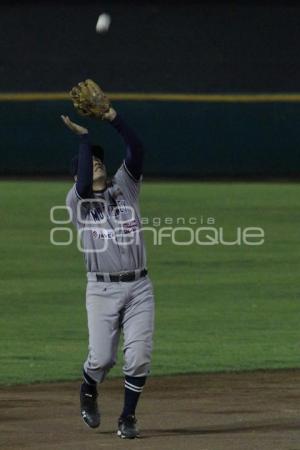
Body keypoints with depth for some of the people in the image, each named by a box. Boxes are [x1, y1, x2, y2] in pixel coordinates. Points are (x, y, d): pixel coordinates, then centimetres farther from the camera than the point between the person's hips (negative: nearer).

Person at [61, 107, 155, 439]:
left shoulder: (125, 187, 13)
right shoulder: (76, 199, 6)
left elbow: (136, 150, -1)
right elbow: (84, 184, -18)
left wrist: (112, 117, -11)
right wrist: (83, 136, -12)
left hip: (139, 287, 2)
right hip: (102, 289, -2)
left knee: (139, 356, -6)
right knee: (101, 357, -5)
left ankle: (127, 417, 10)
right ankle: (88, 392, 29)